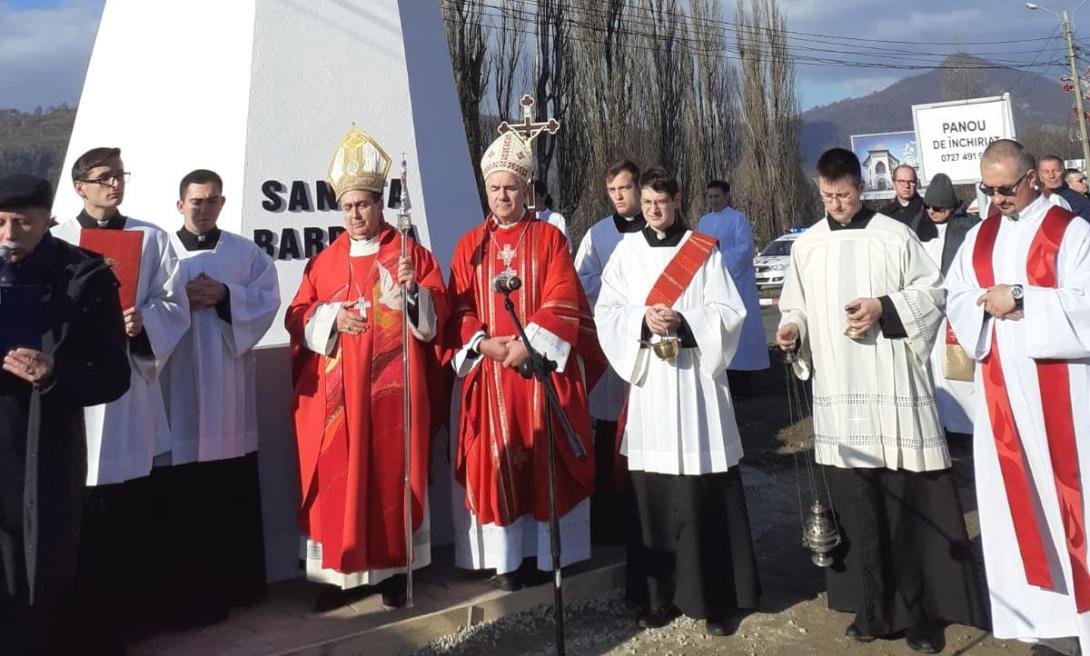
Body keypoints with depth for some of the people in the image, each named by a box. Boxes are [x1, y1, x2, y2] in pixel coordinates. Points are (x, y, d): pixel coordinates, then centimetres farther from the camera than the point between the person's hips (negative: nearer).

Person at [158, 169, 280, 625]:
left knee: (234, 490, 5)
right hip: (177, 385, -1)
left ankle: (238, 582, 18)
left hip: (229, 386, 1)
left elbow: (267, 300, 0)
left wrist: (224, 296, -14)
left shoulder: (247, 253, 11)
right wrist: (183, 297, -15)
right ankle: (188, 592, 9)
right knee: (182, 494, -1)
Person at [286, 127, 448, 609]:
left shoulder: (411, 253, 4)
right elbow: (298, 318, 9)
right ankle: (338, 571, 14)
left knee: (392, 473, 3)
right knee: (336, 478, 2)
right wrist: (332, 317, -10)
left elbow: (436, 315, -2)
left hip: (392, 388, -2)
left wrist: (414, 289, -22)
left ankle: (393, 569, 15)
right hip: (336, 391, 2)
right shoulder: (325, 261, 11)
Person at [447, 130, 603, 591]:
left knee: (542, 461, 2)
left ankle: (542, 549, 12)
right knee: (494, 462, 2)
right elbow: (459, 311, 5)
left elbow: (562, 303, -5)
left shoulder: (549, 238, 5)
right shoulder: (470, 245, 10)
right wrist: (483, 343, -12)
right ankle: (506, 556, 10)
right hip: (488, 370, 2)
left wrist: (528, 343, -16)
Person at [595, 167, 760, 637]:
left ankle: (718, 596, 10)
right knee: (651, 494, 3)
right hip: (647, 384, 2)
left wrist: (683, 322, -16)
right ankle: (658, 594, 16)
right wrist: (643, 320, -14)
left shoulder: (704, 251, 5)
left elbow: (729, 313, 0)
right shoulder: (626, 252, 10)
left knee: (706, 494, -2)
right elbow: (606, 313, 4)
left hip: (696, 384, -2)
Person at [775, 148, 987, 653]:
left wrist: (886, 308, -13)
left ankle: (918, 610, 13)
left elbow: (933, 290, 1)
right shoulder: (806, 245, 10)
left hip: (892, 389, -3)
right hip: (837, 393, 3)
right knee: (856, 507, 7)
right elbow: (796, 302, 16)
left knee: (908, 505, 1)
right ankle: (874, 607, 18)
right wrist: (792, 326, -4)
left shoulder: (894, 235, -1)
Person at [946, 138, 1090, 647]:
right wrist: (992, 305, -11)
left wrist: (1021, 297, -17)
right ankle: (1030, 612, 19)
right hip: (999, 391, 5)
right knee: (1011, 499, 8)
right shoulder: (978, 237, 12)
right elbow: (956, 301, 8)